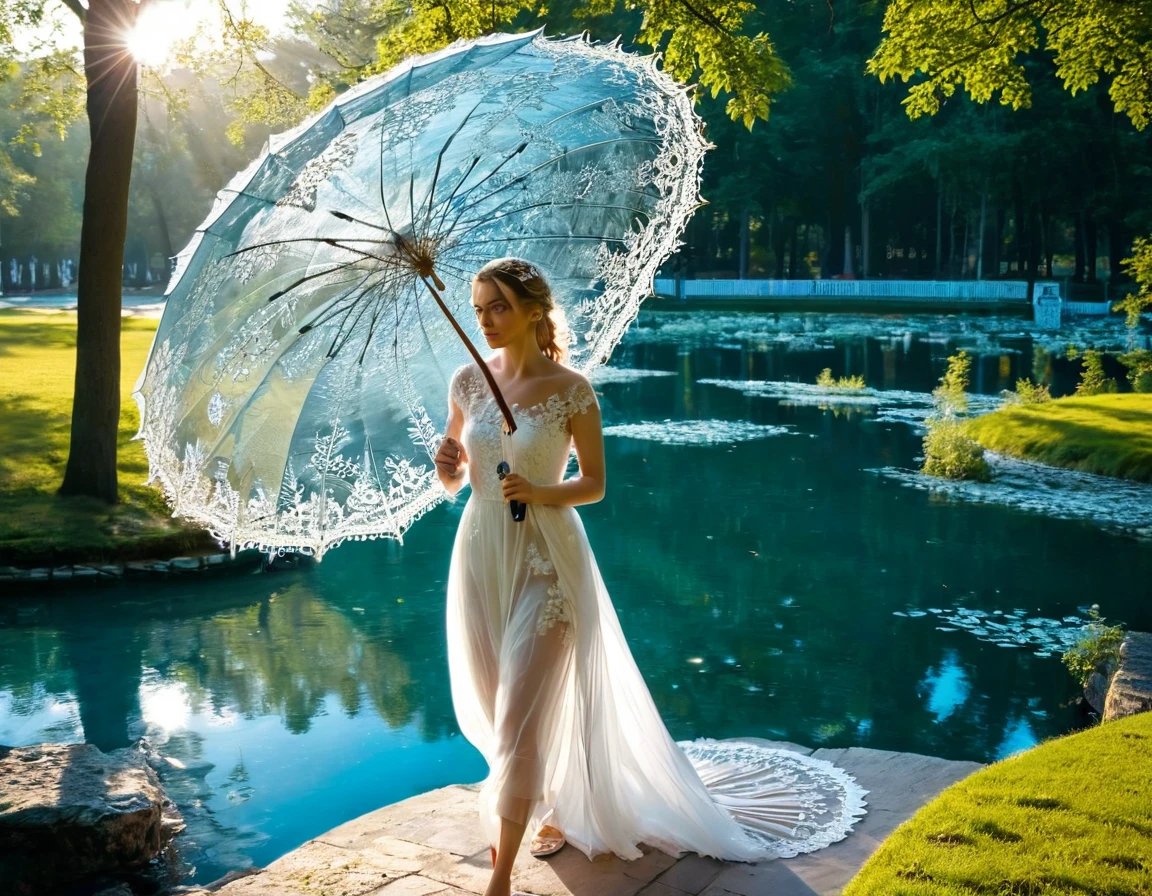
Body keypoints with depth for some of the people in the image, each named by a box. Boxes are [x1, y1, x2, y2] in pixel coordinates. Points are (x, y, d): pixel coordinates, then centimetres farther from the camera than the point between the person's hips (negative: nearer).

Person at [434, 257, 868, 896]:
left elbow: (594, 484, -4)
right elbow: (454, 481, 10)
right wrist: (448, 467, -13)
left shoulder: (570, 390, -11)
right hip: (480, 553, 6)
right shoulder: (467, 382, 1)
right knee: (491, 708, 16)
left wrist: (540, 492, -21)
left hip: (545, 559, -5)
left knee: (521, 713, -5)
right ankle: (553, 803, 44)